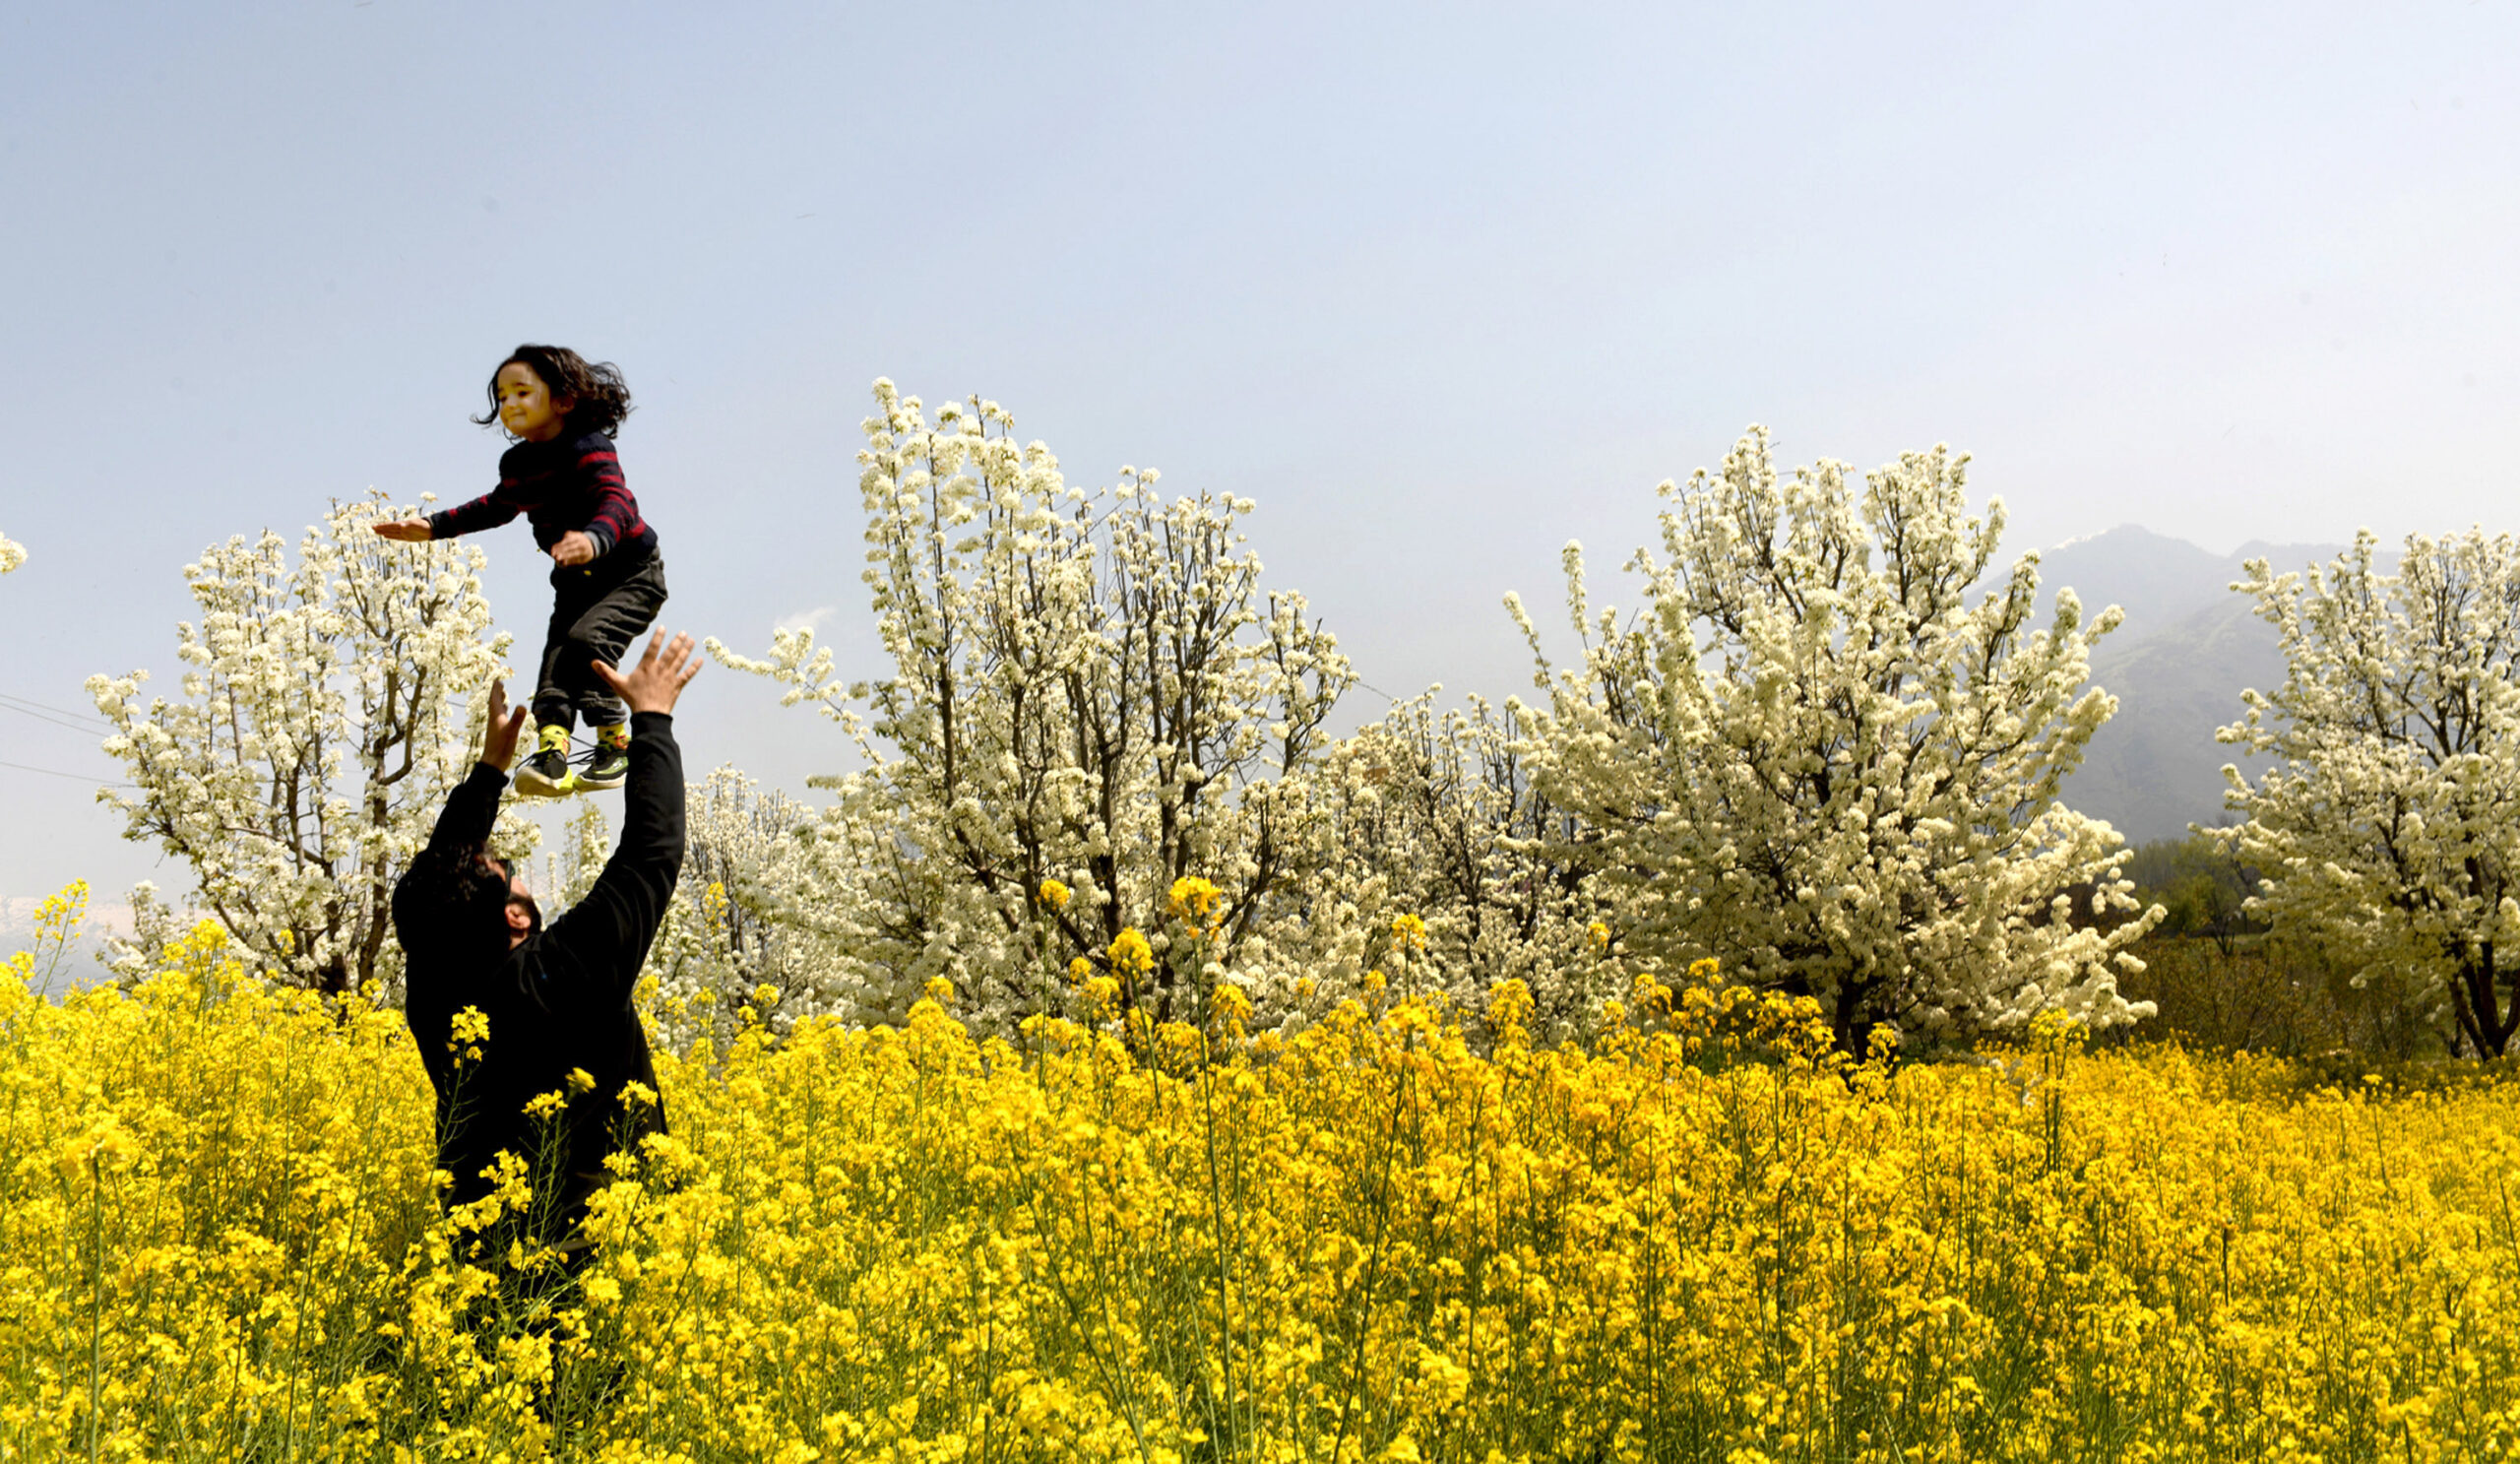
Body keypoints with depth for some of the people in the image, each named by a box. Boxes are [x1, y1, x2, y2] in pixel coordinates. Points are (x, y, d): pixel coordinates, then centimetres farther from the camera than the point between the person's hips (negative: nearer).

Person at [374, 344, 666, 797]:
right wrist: (433, 527, 24)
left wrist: (594, 539, -60)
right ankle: (552, 750, -25)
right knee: (555, 660, -12)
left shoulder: (589, 450, -21)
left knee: (587, 639, -27)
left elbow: (617, 503, -38)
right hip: (576, 581, 8)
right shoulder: (517, 464, 4)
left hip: (632, 574, -8)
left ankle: (616, 745, -16)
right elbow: (497, 507, 26)